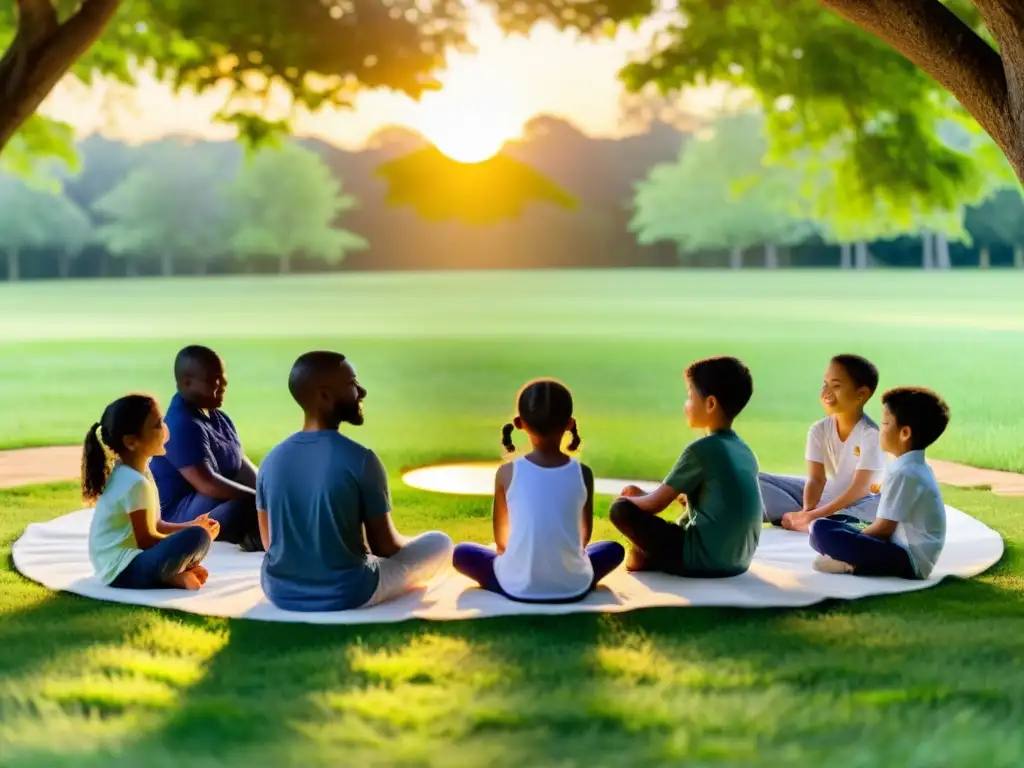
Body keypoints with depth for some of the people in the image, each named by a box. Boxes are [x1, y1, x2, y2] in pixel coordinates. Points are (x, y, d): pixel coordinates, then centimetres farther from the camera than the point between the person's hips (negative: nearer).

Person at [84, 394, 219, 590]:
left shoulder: (127, 473, 10)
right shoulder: (136, 482, -20)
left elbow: (153, 526, 17)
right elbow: (146, 540, -16)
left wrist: (190, 526, 6)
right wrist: (195, 534, -7)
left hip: (129, 558, 11)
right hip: (125, 570, -11)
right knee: (198, 538, -31)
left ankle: (174, 574, 1)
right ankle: (170, 578, -8)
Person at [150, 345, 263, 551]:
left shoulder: (218, 418, 8)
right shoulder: (181, 425, -22)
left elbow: (243, 465, 5)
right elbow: (208, 484, -31)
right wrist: (259, 496, -28)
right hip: (179, 515, -10)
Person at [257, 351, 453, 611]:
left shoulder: (271, 460, -3)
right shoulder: (361, 460, -18)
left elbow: (270, 541, 8)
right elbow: (386, 546, -9)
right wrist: (404, 542, 15)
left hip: (280, 593, 7)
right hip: (346, 595, -7)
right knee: (439, 542, 14)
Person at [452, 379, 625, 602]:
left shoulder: (507, 473, -5)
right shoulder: (583, 473, -2)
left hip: (517, 587, 0)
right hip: (574, 587, 1)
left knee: (461, 553, 22)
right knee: (614, 549, 28)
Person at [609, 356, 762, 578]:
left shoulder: (701, 449, -13)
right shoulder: (744, 451, 9)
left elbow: (655, 505, -7)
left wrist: (628, 499, 15)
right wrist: (643, 495, 26)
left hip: (704, 559, -8)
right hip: (738, 559, 8)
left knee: (621, 509, -7)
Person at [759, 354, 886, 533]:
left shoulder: (870, 434, -19)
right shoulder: (819, 430, -5)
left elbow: (860, 488, -24)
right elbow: (816, 478, -11)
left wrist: (815, 514, -31)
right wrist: (807, 510, -32)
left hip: (855, 504, -4)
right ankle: (803, 518, -28)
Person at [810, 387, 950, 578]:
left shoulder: (902, 473, -16)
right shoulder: (917, 467, 16)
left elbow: (883, 528, -15)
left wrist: (850, 541, 0)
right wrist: (852, 538, 18)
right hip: (907, 554, 11)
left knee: (820, 529, -28)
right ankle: (853, 560, -5)